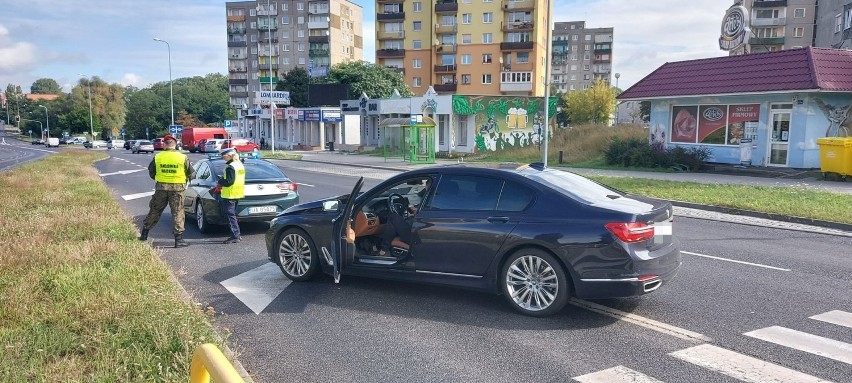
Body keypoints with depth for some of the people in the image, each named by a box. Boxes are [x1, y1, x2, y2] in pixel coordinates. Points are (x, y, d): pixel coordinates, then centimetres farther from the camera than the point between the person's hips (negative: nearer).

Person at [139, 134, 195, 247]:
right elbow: (192, 174, -1)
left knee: (154, 211, 16)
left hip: (161, 188, 2)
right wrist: (185, 178, 19)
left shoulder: (157, 157, -1)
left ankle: (144, 234, 28)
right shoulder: (183, 157, -7)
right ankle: (178, 239, 1)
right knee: (177, 213, 3)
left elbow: (151, 173, 9)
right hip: (177, 189, -2)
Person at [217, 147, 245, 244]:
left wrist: (220, 182, -7)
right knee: (233, 215, 17)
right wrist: (223, 179, 16)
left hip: (230, 195, -10)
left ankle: (235, 236, -6)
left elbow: (229, 181, -24)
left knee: (230, 215, -5)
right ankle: (236, 235, 20)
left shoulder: (230, 167, -18)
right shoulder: (240, 165, 12)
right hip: (237, 193, 10)